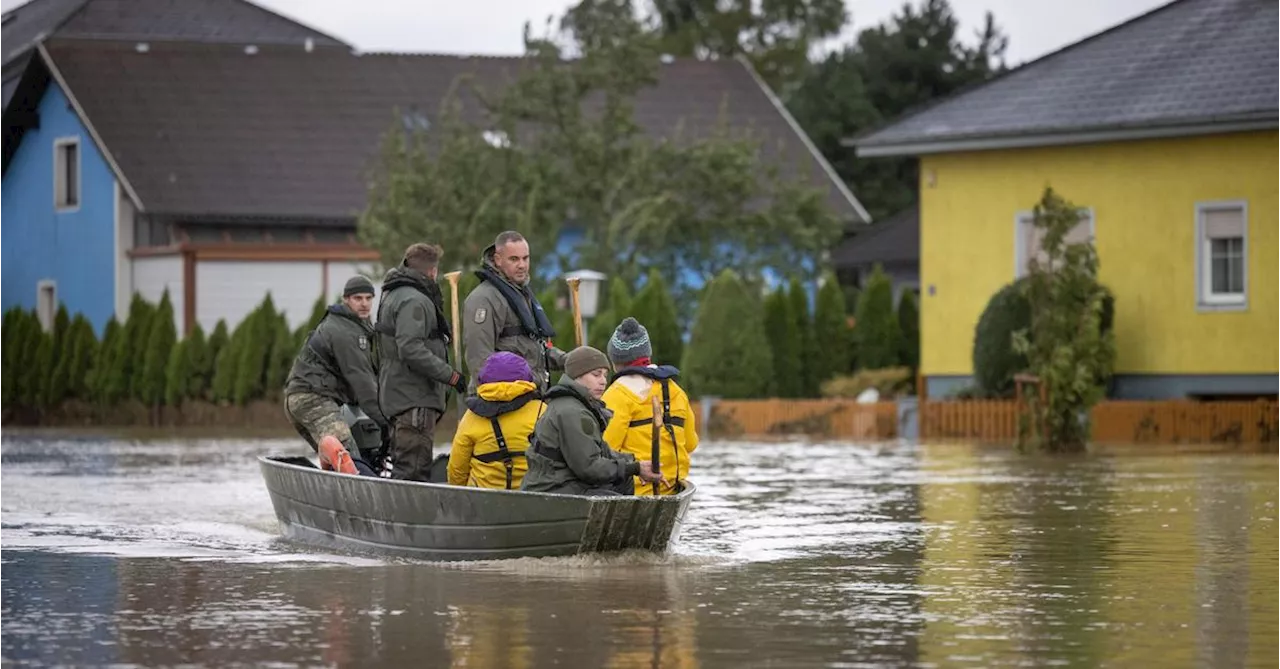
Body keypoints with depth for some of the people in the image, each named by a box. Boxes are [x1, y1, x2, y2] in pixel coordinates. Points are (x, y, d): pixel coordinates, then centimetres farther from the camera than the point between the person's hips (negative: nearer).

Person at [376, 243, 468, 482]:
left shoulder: (393, 296, 19)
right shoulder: (414, 301, -13)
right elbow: (411, 349, -24)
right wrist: (450, 375, -20)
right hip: (414, 399, -11)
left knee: (402, 469, 15)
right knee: (414, 470, -13)